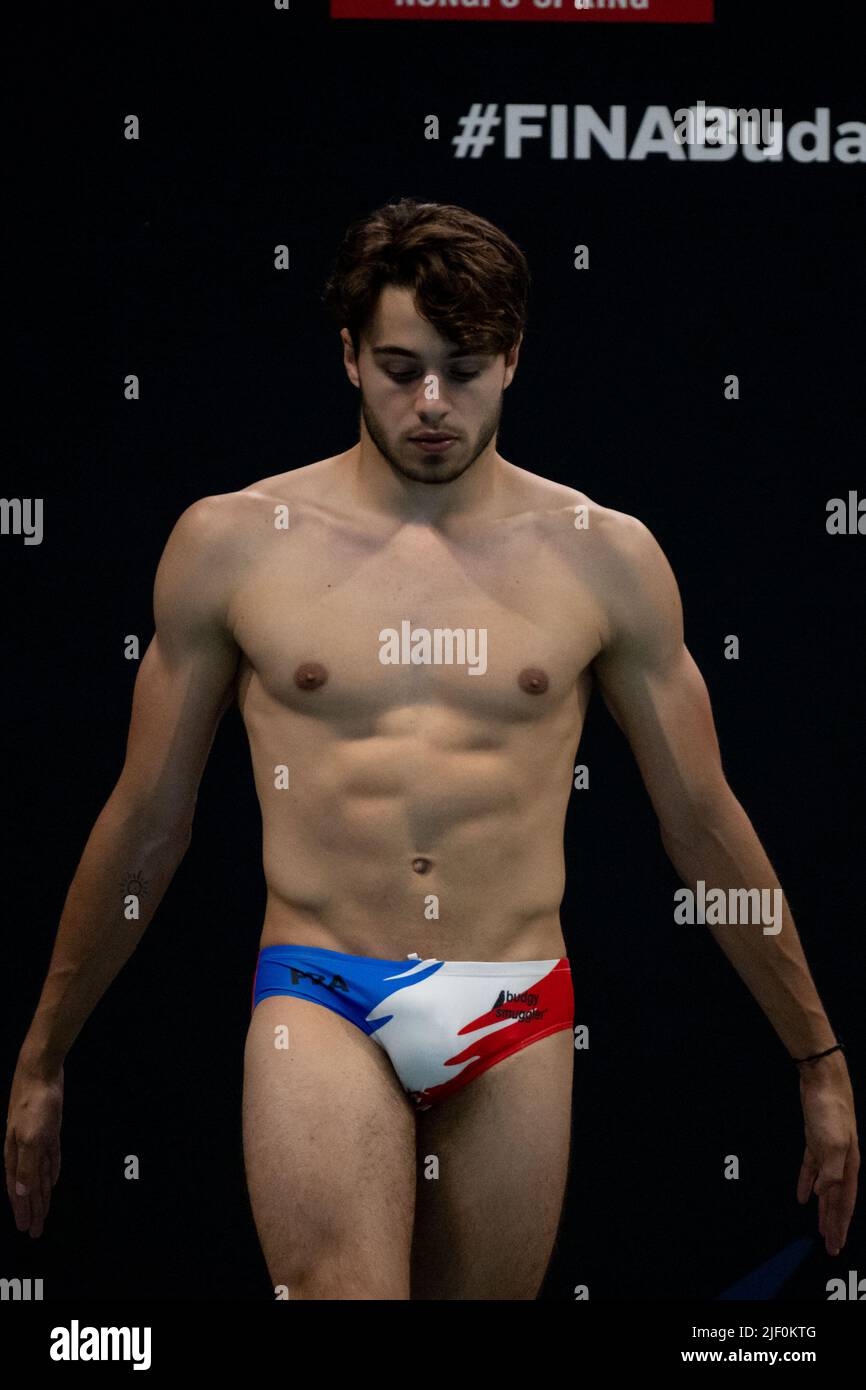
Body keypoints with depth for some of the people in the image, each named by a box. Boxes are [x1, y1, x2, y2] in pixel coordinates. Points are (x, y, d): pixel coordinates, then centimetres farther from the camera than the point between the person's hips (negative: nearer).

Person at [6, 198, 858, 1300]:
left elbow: (704, 826, 12)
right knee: (339, 1284, -24)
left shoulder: (603, 557, 5)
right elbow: (146, 824, 12)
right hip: (319, 1007, -1)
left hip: (517, 1022, 2)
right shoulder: (231, 543, 4)